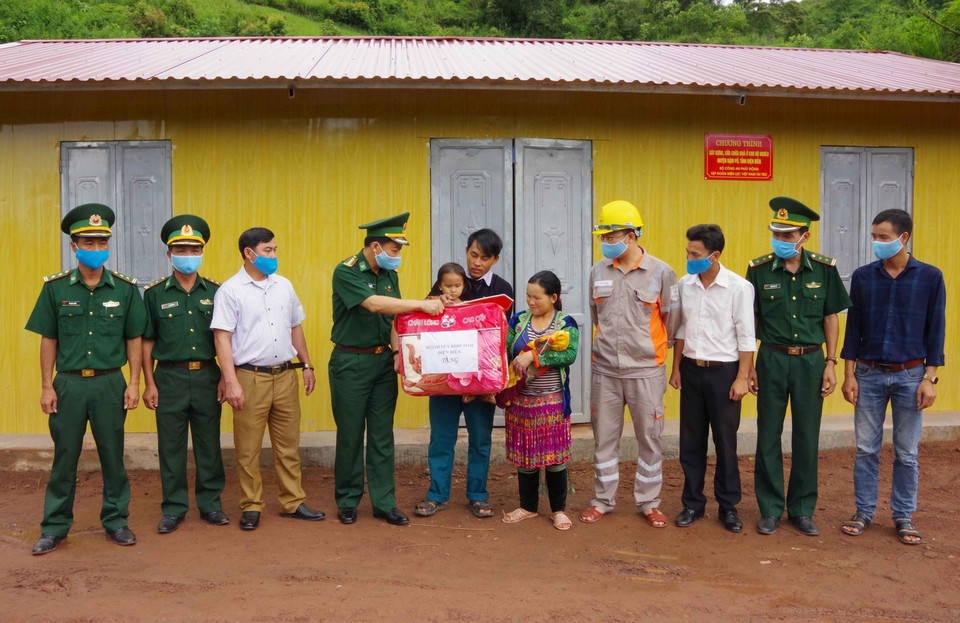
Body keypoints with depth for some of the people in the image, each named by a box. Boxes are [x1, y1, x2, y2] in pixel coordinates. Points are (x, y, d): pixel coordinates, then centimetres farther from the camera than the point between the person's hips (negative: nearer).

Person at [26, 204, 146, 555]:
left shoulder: (125, 288, 0)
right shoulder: (55, 288, 0)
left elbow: (134, 339, 4)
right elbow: (48, 340, 3)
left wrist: (134, 383, -1)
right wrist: (47, 386, 0)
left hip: (110, 383, 0)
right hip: (69, 384, 0)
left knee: (113, 456, 9)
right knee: (64, 457, 8)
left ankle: (116, 519, 23)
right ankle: (55, 527, 20)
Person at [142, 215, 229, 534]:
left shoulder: (214, 291, 5)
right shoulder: (155, 293, 2)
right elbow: (147, 341, 3)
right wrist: (149, 384, -2)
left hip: (207, 376, 1)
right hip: (170, 377, -1)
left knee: (209, 443, 8)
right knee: (171, 446, 5)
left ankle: (210, 504, 20)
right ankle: (173, 509, 16)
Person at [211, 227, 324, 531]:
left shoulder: (284, 285, 12)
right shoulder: (230, 290, -5)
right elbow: (222, 338, -9)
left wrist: (307, 365, 16)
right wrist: (231, 381, -15)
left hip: (286, 376, 5)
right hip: (250, 378, -5)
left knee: (288, 445, 11)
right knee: (248, 449, 3)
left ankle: (292, 502, 21)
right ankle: (251, 507, 16)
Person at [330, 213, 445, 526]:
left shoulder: (389, 275, 8)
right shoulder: (346, 272, -13)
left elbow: (393, 319, 10)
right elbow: (374, 304, -27)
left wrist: (397, 351, -8)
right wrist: (422, 305, -29)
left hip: (383, 361, 6)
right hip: (350, 362, -5)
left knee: (382, 436, 7)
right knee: (350, 435, 4)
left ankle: (384, 503, 14)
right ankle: (347, 501, 19)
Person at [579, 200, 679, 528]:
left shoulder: (661, 272, -7)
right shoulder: (598, 271, 4)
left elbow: (671, 320, 3)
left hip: (646, 370, -3)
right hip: (605, 369, 3)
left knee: (649, 439, 7)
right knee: (604, 437, 10)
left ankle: (649, 503, 22)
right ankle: (603, 500, 24)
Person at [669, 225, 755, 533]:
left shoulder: (739, 287, -10)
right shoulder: (685, 284, 2)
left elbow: (746, 336, -9)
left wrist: (742, 378, -11)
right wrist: (676, 368, 10)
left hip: (723, 371, -4)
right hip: (691, 369, 4)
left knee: (726, 442, 5)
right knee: (691, 441, 10)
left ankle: (728, 506, 19)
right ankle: (693, 503, 22)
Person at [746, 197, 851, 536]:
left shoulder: (824, 268, -2)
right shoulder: (759, 269, -4)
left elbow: (831, 317, 5)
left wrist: (830, 363, 0)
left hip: (811, 360, 1)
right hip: (772, 359, 0)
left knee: (807, 437, 8)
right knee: (769, 436, 5)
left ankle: (803, 509, 22)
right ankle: (770, 509, 18)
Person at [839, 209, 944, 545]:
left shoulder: (930, 277, -3)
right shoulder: (863, 276, 1)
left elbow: (935, 330, -1)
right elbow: (853, 327, 4)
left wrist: (929, 378, -6)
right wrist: (849, 374, 0)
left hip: (910, 375, -1)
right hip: (869, 374, 1)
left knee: (907, 453, 7)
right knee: (866, 449, 6)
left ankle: (903, 516, 20)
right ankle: (864, 511, 19)